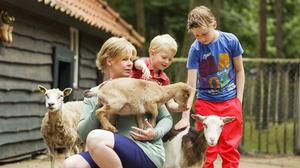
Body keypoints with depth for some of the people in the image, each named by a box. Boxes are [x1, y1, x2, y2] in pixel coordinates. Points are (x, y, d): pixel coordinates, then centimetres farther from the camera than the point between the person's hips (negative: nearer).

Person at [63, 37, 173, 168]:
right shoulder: (94, 95, 13)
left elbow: (166, 118, 16)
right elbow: (83, 135, 3)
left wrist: (155, 134, -6)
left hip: (148, 152, -3)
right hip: (113, 156, 3)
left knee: (96, 138, -29)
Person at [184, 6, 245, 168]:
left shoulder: (230, 40, -9)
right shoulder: (195, 49, -13)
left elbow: (239, 71, 4)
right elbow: (191, 84, -16)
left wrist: (239, 99, -1)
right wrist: (185, 116, -22)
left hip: (230, 101, 1)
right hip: (206, 102, -1)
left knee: (230, 148, 4)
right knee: (206, 149, -1)